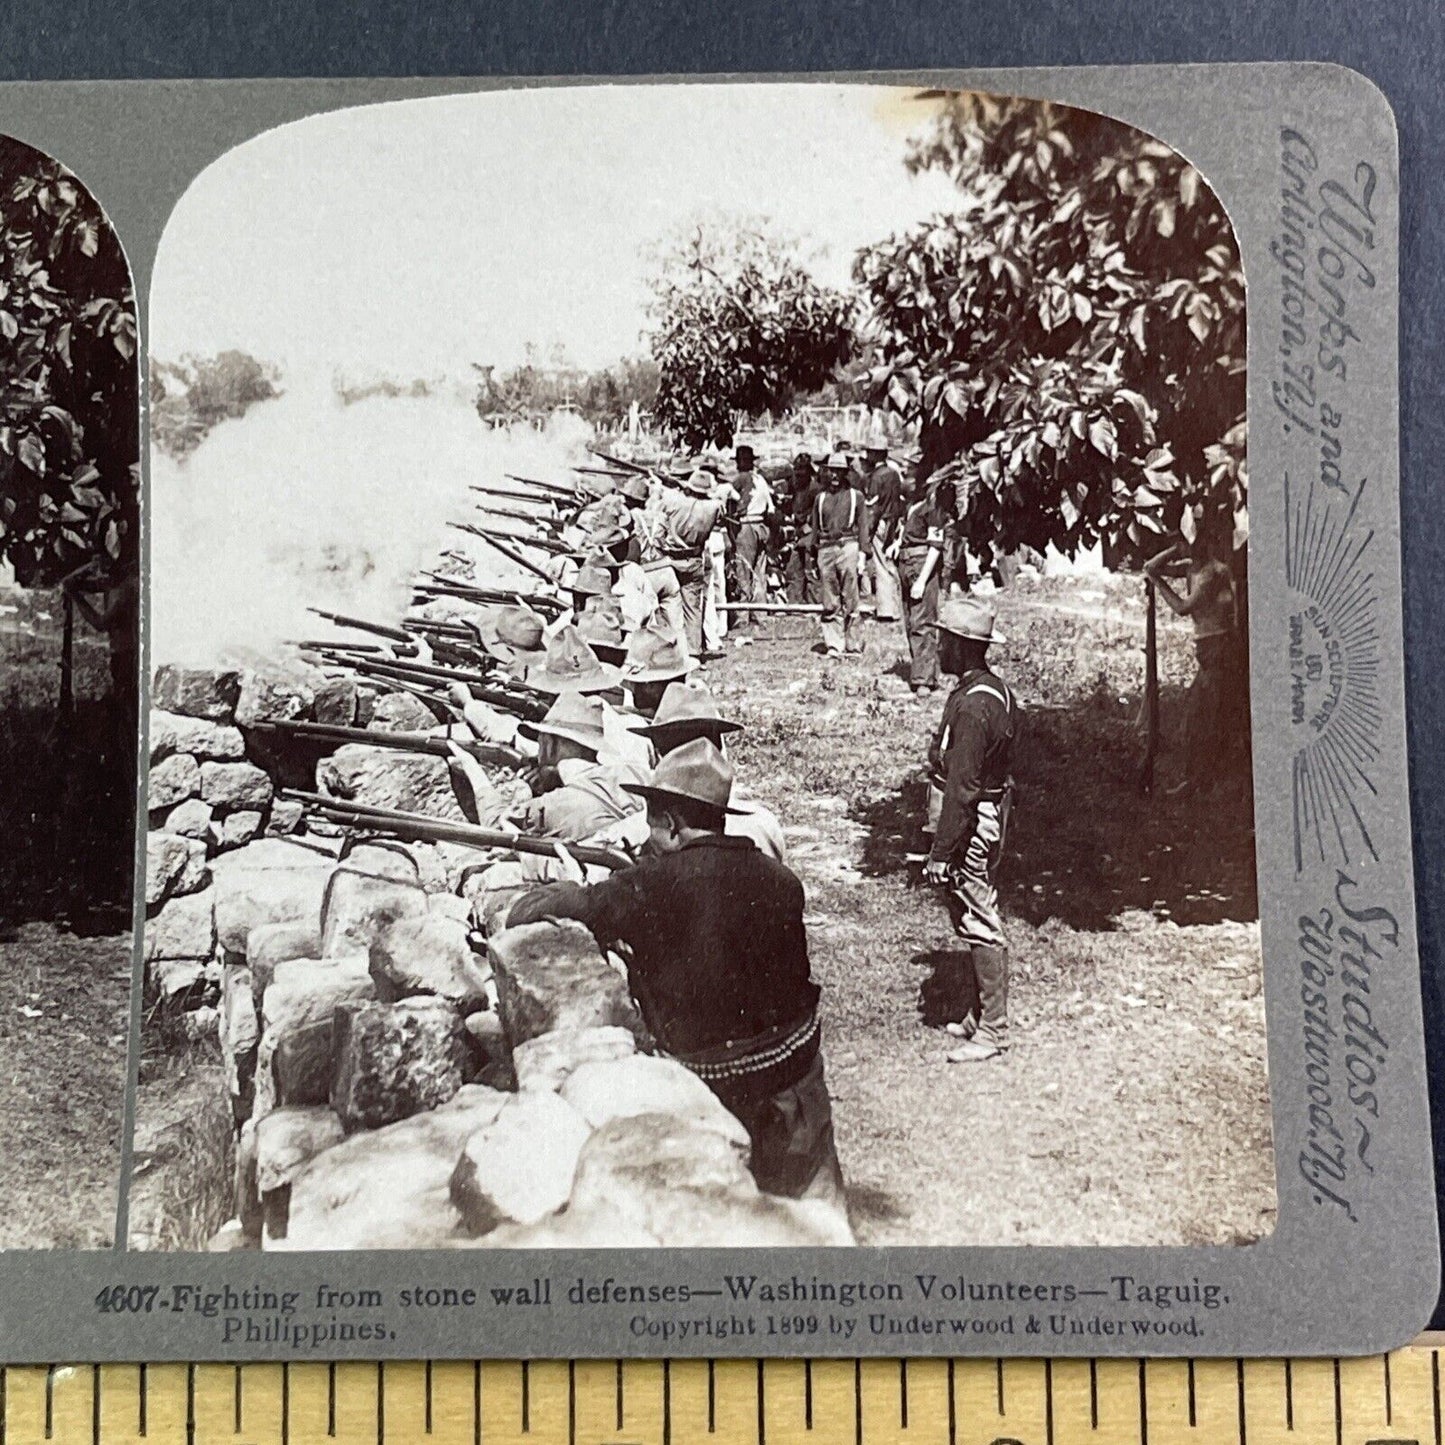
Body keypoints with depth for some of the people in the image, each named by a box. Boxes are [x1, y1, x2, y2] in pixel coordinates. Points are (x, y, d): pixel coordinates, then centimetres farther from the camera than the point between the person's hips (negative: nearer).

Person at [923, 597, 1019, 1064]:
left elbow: (961, 789, -25)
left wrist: (942, 852, -20)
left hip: (970, 828, -10)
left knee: (980, 927, -1)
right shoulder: (995, 689, 8)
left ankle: (993, 1030, 9)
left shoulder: (972, 705, -24)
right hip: (989, 819, 10)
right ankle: (983, 1013, 31)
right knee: (977, 923, 18)